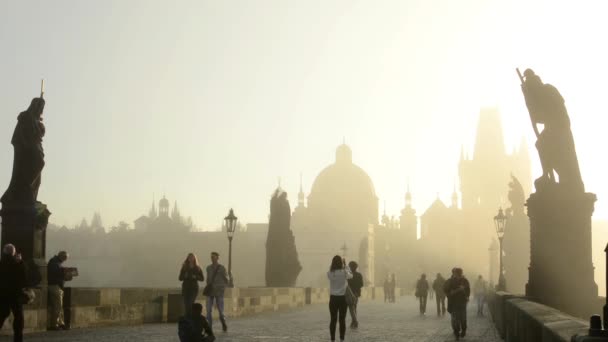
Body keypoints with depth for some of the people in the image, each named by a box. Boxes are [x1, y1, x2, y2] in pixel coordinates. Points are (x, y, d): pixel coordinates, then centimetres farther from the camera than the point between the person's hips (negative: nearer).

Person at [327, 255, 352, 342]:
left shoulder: (330, 273, -7)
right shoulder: (344, 272, -9)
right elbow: (351, 276, 14)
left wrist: (333, 264, 9)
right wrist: (345, 265, 17)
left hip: (333, 298, 1)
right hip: (342, 298, -1)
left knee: (333, 320, 6)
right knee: (342, 320, 5)